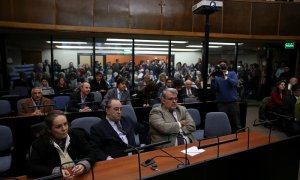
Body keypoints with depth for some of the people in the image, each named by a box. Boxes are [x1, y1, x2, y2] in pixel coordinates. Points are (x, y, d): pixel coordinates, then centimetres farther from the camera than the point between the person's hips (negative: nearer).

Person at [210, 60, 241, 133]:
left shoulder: (232, 73, 5)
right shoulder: (216, 76, 5)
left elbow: (234, 83, -14)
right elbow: (214, 89, -6)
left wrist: (225, 77, -28)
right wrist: (213, 79, -21)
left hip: (233, 102, 0)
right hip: (222, 103, 0)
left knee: (236, 123, 7)